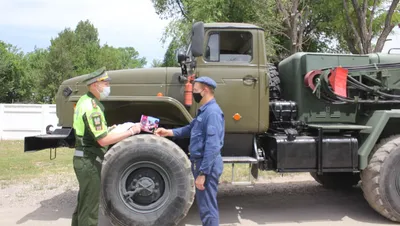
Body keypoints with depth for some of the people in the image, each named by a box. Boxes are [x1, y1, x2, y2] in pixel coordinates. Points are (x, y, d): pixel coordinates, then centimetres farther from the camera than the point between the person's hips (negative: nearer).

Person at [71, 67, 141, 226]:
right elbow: (103, 140, -25)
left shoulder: (85, 100, 9)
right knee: (90, 207, 2)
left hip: (84, 159, 10)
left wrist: (108, 128, 11)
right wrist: (131, 132, -20)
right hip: (90, 161, -10)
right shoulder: (92, 107, -23)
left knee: (83, 203, 23)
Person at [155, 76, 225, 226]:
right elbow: (190, 129, 23)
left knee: (207, 207, 0)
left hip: (207, 165, -10)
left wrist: (202, 173, -25)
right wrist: (168, 132, 12)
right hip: (200, 161, 10)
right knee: (204, 204, 20)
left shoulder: (212, 112, -20)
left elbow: (212, 146, -25)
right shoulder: (204, 110, 14)